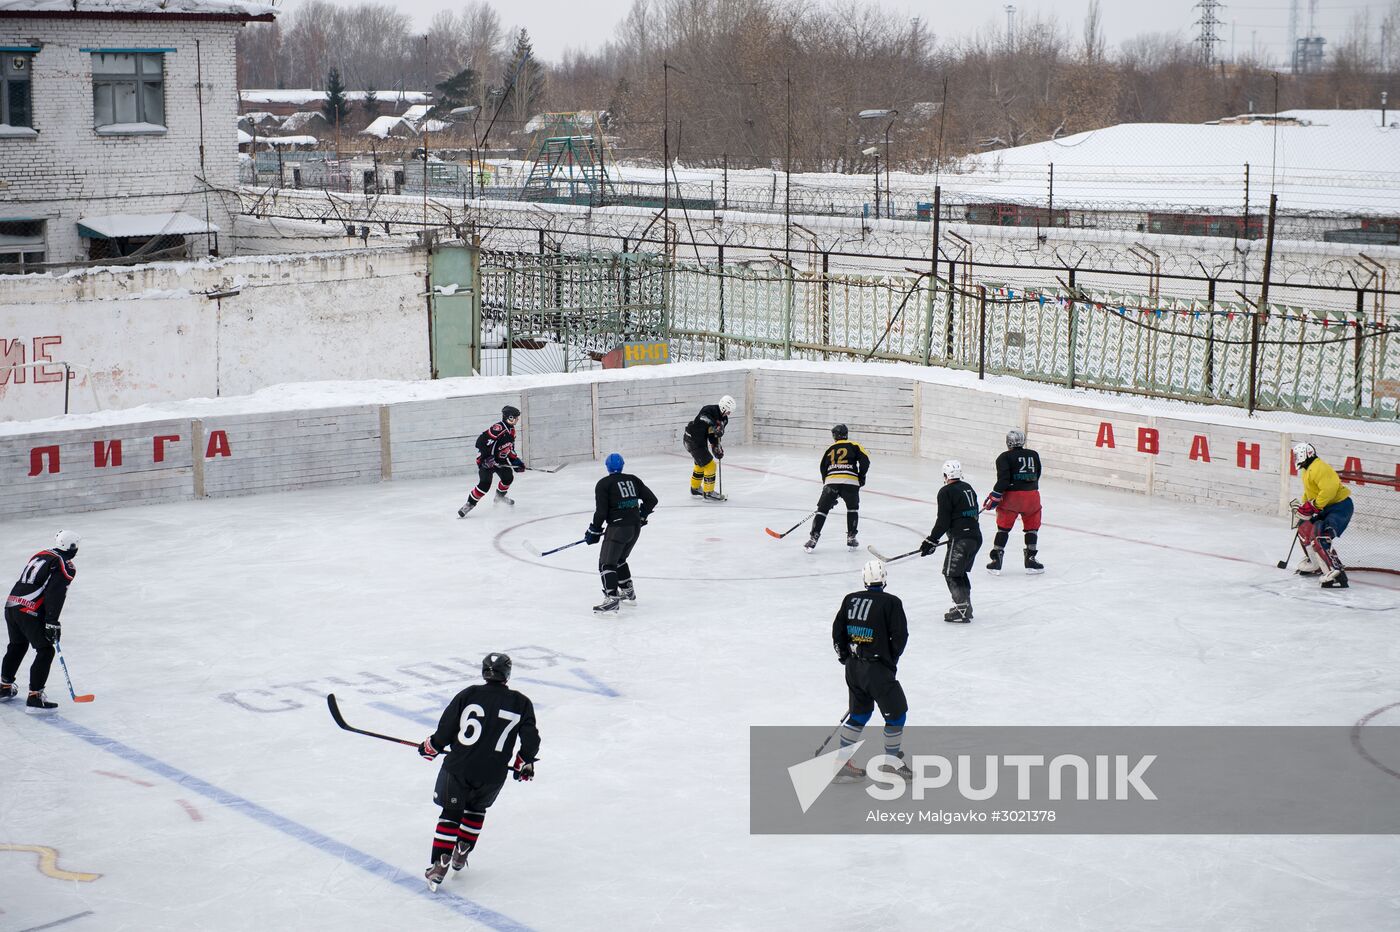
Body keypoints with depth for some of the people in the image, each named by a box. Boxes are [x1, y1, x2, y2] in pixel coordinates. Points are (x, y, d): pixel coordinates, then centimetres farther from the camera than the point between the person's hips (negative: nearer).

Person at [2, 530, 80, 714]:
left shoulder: (40, 555, 19)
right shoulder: (66, 566, -6)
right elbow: (55, 595, -17)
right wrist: (52, 622, -19)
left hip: (11, 604, 8)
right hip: (30, 613, -8)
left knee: (17, 646, 27)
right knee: (45, 651, -2)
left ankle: (5, 687, 41)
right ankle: (34, 697, -9)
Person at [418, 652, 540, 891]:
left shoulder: (468, 695, -4)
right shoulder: (521, 703, -2)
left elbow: (445, 732, -2)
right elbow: (531, 739, 0)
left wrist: (429, 747, 16)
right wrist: (525, 763, 18)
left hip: (458, 766, -1)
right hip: (493, 774, 1)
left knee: (451, 813, 11)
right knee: (476, 809, 27)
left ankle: (439, 866, 1)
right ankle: (461, 854, 25)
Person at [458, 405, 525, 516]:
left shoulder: (511, 430, 7)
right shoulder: (499, 428, -25)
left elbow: (509, 449, 19)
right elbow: (481, 441, -30)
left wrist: (516, 462, 12)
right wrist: (485, 457, -35)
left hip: (500, 460, 9)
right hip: (486, 460, -9)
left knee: (508, 477, 12)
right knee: (484, 484, -20)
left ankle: (500, 496, 38)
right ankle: (470, 504, -9)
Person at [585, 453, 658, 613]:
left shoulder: (603, 484, -5)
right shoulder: (633, 480, 12)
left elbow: (601, 511, -10)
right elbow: (651, 499, 12)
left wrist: (594, 531, 2)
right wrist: (642, 516, 28)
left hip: (618, 527, -7)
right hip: (635, 526, 7)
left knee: (606, 563, -8)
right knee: (619, 559, 26)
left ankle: (612, 598, -23)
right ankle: (628, 591, 32)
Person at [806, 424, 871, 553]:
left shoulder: (829, 449, 24)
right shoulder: (854, 446, 15)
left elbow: (823, 469, 24)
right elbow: (865, 459, -1)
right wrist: (861, 476, 10)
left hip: (831, 481, 1)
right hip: (850, 481, -1)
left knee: (822, 509, 9)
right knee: (853, 508, 21)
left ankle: (813, 538, 0)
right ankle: (851, 538, 16)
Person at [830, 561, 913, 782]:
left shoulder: (850, 600, 5)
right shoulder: (891, 603, -11)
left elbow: (837, 631, 9)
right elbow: (900, 636, -11)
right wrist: (891, 659, 5)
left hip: (853, 667, 6)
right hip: (878, 669, -6)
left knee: (859, 712, 21)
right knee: (896, 713, 9)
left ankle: (843, 762, 21)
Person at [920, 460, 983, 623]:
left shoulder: (946, 492, -10)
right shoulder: (968, 488, 15)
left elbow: (943, 521, -13)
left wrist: (931, 541, -6)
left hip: (960, 539, -9)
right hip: (976, 536, 9)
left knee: (952, 574, -3)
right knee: (960, 573, 20)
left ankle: (962, 611, -9)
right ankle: (965, 606, 24)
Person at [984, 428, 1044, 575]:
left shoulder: (1005, 457, -3)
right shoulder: (1034, 455, 11)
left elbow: (1003, 479, -13)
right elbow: (1036, 475, 17)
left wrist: (995, 496, -10)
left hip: (1011, 496, -3)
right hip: (1032, 495, 3)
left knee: (1003, 528, 7)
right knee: (1032, 527, 17)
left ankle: (996, 562, 5)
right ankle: (1030, 560, 15)